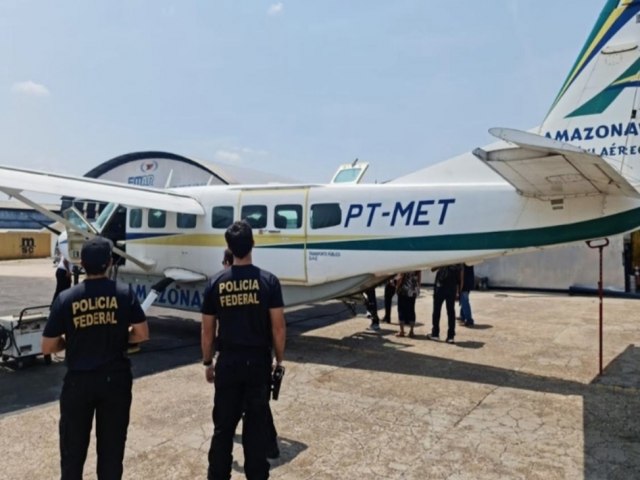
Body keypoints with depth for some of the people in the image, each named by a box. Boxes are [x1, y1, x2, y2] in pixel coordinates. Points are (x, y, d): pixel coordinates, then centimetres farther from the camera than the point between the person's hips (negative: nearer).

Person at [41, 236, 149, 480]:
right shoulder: (124, 293, -9)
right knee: (112, 446, 15)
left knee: (73, 447, 18)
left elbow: (48, 347, -4)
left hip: (78, 380, 0)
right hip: (116, 379, 0)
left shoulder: (66, 298, -9)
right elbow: (142, 334, -6)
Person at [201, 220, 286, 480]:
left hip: (228, 362, 1)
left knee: (223, 426, 14)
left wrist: (207, 363, 14)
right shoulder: (268, 281, -9)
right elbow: (278, 327, -9)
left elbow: (208, 330, 1)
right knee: (257, 425, 11)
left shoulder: (216, 283, -4)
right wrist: (279, 360, 4)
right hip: (259, 362, -1)